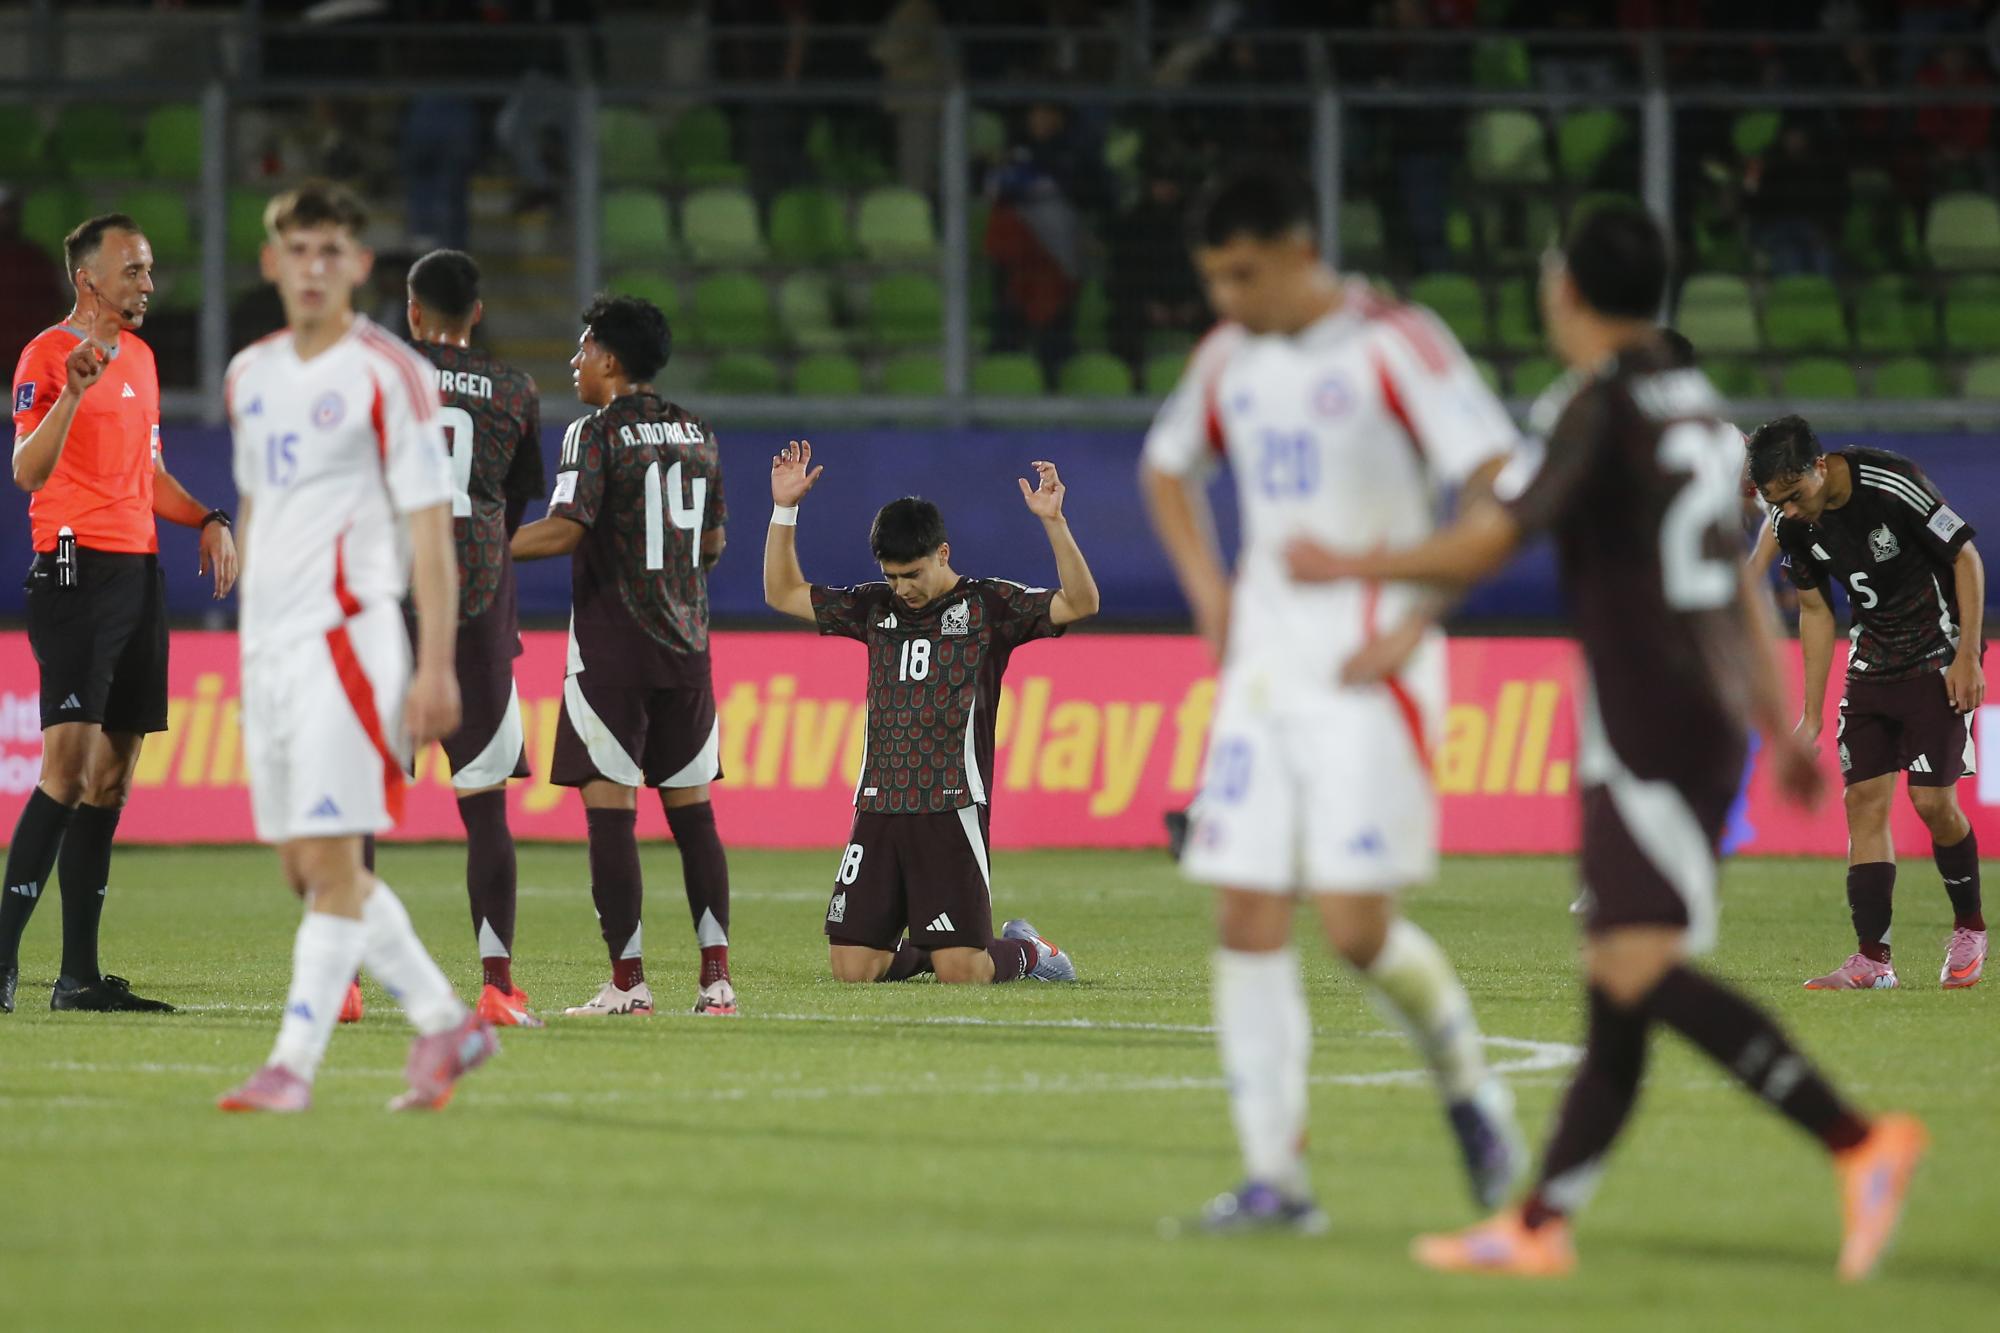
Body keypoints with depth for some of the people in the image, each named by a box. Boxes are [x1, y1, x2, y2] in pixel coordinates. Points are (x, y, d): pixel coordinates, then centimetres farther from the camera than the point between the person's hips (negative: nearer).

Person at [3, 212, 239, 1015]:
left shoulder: (138, 356, 18)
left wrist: (207, 520, 12)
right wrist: (70, 394, -32)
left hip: (138, 572, 8)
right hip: (76, 570, -8)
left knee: (111, 776, 6)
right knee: (70, 762, -17)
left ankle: (79, 974, 8)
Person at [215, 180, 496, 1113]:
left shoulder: (389, 373, -6)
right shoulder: (249, 375, 14)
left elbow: (430, 527, -8)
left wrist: (437, 669, -13)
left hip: (346, 637, -7)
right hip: (267, 643, 7)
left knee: (330, 860, -10)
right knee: (303, 867, 8)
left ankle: (294, 1064, -10)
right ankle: (445, 1025, 19)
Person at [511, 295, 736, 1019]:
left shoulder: (597, 432, -8)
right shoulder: (699, 434, 12)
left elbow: (566, 529, -19)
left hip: (611, 648, -6)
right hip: (686, 646, 6)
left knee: (609, 809, -4)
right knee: (691, 808, 9)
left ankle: (628, 982, -7)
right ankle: (716, 978, 4)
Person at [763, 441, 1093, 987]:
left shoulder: (988, 605, 0)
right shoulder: (875, 607, 13)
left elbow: (1079, 603, -11)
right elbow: (783, 593, 21)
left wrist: (1053, 522, -23)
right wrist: (784, 509, 11)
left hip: (952, 812, -5)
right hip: (878, 812, 5)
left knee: (961, 971, -11)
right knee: (852, 967, -4)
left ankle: (1024, 951, 22)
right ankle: (917, 951, 27)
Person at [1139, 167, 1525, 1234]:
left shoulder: (1394, 346, -9)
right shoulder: (1227, 358, 11)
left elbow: (1501, 486, -14)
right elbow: (1167, 468, 30)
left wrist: (1415, 611, -18)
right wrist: (1207, 590, 15)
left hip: (1367, 676, -6)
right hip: (1262, 672, 6)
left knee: (1355, 924, -12)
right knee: (1247, 922, -3)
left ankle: (1467, 1085, 16)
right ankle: (1274, 1175, 1)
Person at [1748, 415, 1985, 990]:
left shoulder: (1893, 486, -25)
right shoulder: (1791, 524, -6)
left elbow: (1966, 558, -14)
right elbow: (1815, 611, 8)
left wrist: (1967, 655, -18)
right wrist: (1811, 716, 8)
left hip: (1939, 656, -6)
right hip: (1873, 661, 6)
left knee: (1932, 801, -13)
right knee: (1864, 799, -4)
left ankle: (1969, 929, 11)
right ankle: (1873, 959, -4)